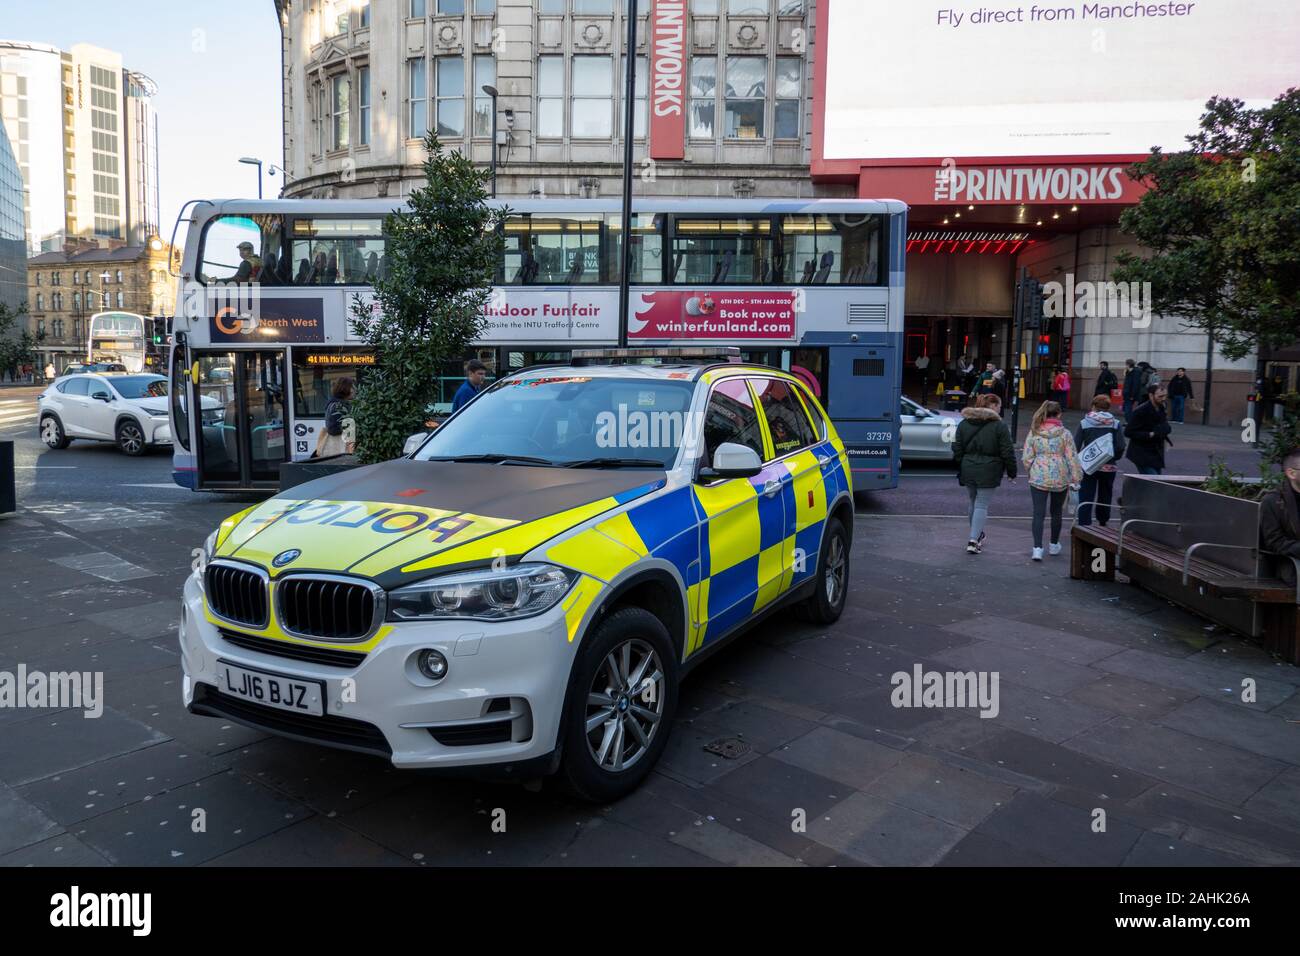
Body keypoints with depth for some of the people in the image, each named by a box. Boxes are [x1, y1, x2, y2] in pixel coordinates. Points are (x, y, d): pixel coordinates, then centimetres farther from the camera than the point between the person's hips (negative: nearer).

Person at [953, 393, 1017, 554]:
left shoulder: (964, 424, 7)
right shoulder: (999, 426, -7)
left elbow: (957, 449, 9)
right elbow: (1007, 452, -7)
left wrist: (960, 470, 16)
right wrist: (1011, 472, 3)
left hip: (968, 470, 5)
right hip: (989, 471, -5)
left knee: (974, 503, 20)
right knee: (982, 505, -1)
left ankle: (977, 535, 33)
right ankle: (973, 541, -9)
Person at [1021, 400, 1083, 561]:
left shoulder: (1034, 432, -2)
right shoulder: (1064, 433, -5)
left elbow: (1026, 458, -1)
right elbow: (1072, 458, -3)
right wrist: (1076, 478, 4)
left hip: (1038, 478, 0)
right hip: (1060, 478, 0)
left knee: (1038, 513, 0)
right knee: (1056, 512, 18)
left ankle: (1037, 548, -12)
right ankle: (1054, 545, 31)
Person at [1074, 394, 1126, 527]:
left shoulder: (1084, 423, -4)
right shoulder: (1115, 424, -3)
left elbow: (1076, 446, -7)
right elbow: (1120, 447, -6)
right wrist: (1113, 458, 11)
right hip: (1108, 467, 1)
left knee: (1086, 497, 2)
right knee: (1105, 496, 18)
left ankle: (1083, 525, -5)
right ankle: (1103, 523, 32)